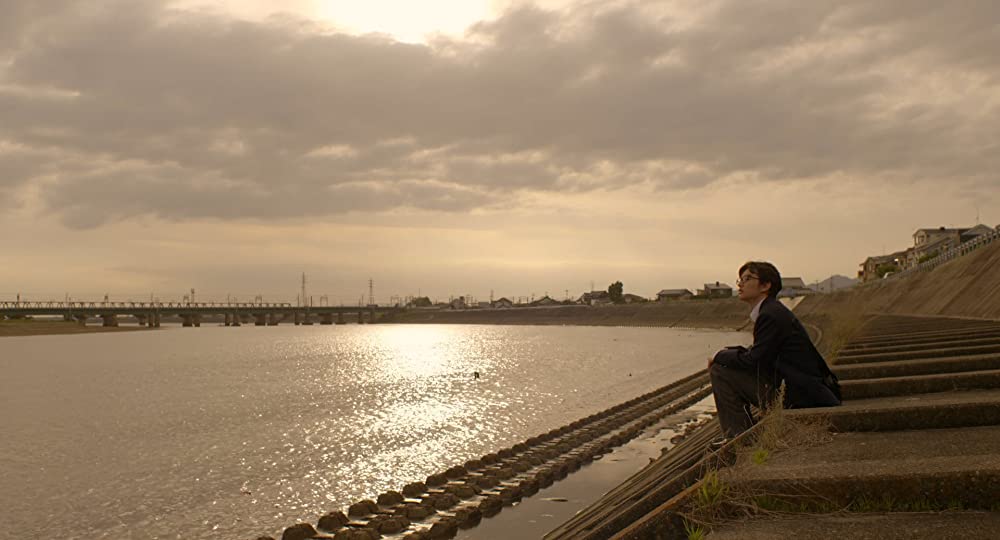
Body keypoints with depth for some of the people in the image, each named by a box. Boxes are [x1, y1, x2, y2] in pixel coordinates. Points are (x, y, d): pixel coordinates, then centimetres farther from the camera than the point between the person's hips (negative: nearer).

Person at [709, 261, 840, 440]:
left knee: (720, 371, -12)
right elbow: (756, 354, 17)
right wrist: (727, 353, 4)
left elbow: (754, 360, -19)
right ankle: (741, 434, 21)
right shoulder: (773, 311, 14)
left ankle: (738, 436, -4)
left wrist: (720, 356, -3)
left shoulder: (772, 315, -18)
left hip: (796, 395, -11)